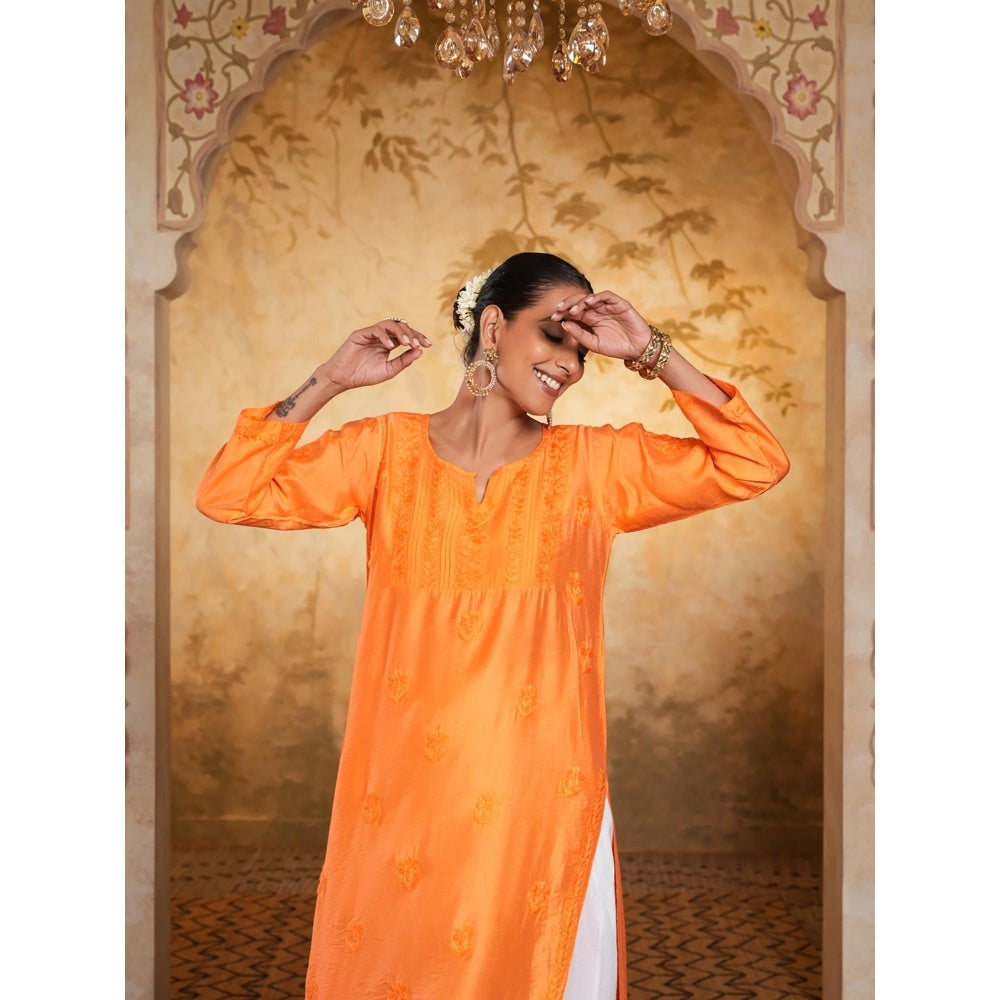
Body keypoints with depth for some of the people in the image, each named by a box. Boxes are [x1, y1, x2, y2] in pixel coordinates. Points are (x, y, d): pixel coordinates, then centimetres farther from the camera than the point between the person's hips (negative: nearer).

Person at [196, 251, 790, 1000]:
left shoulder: (594, 465, 1)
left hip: (543, 802, 0)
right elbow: (228, 495, -3)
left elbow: (756, 465, -5)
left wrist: (653, 355, -8)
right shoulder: (385, 450, 1)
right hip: (404, 798, 0)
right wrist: (329, 382, -8)